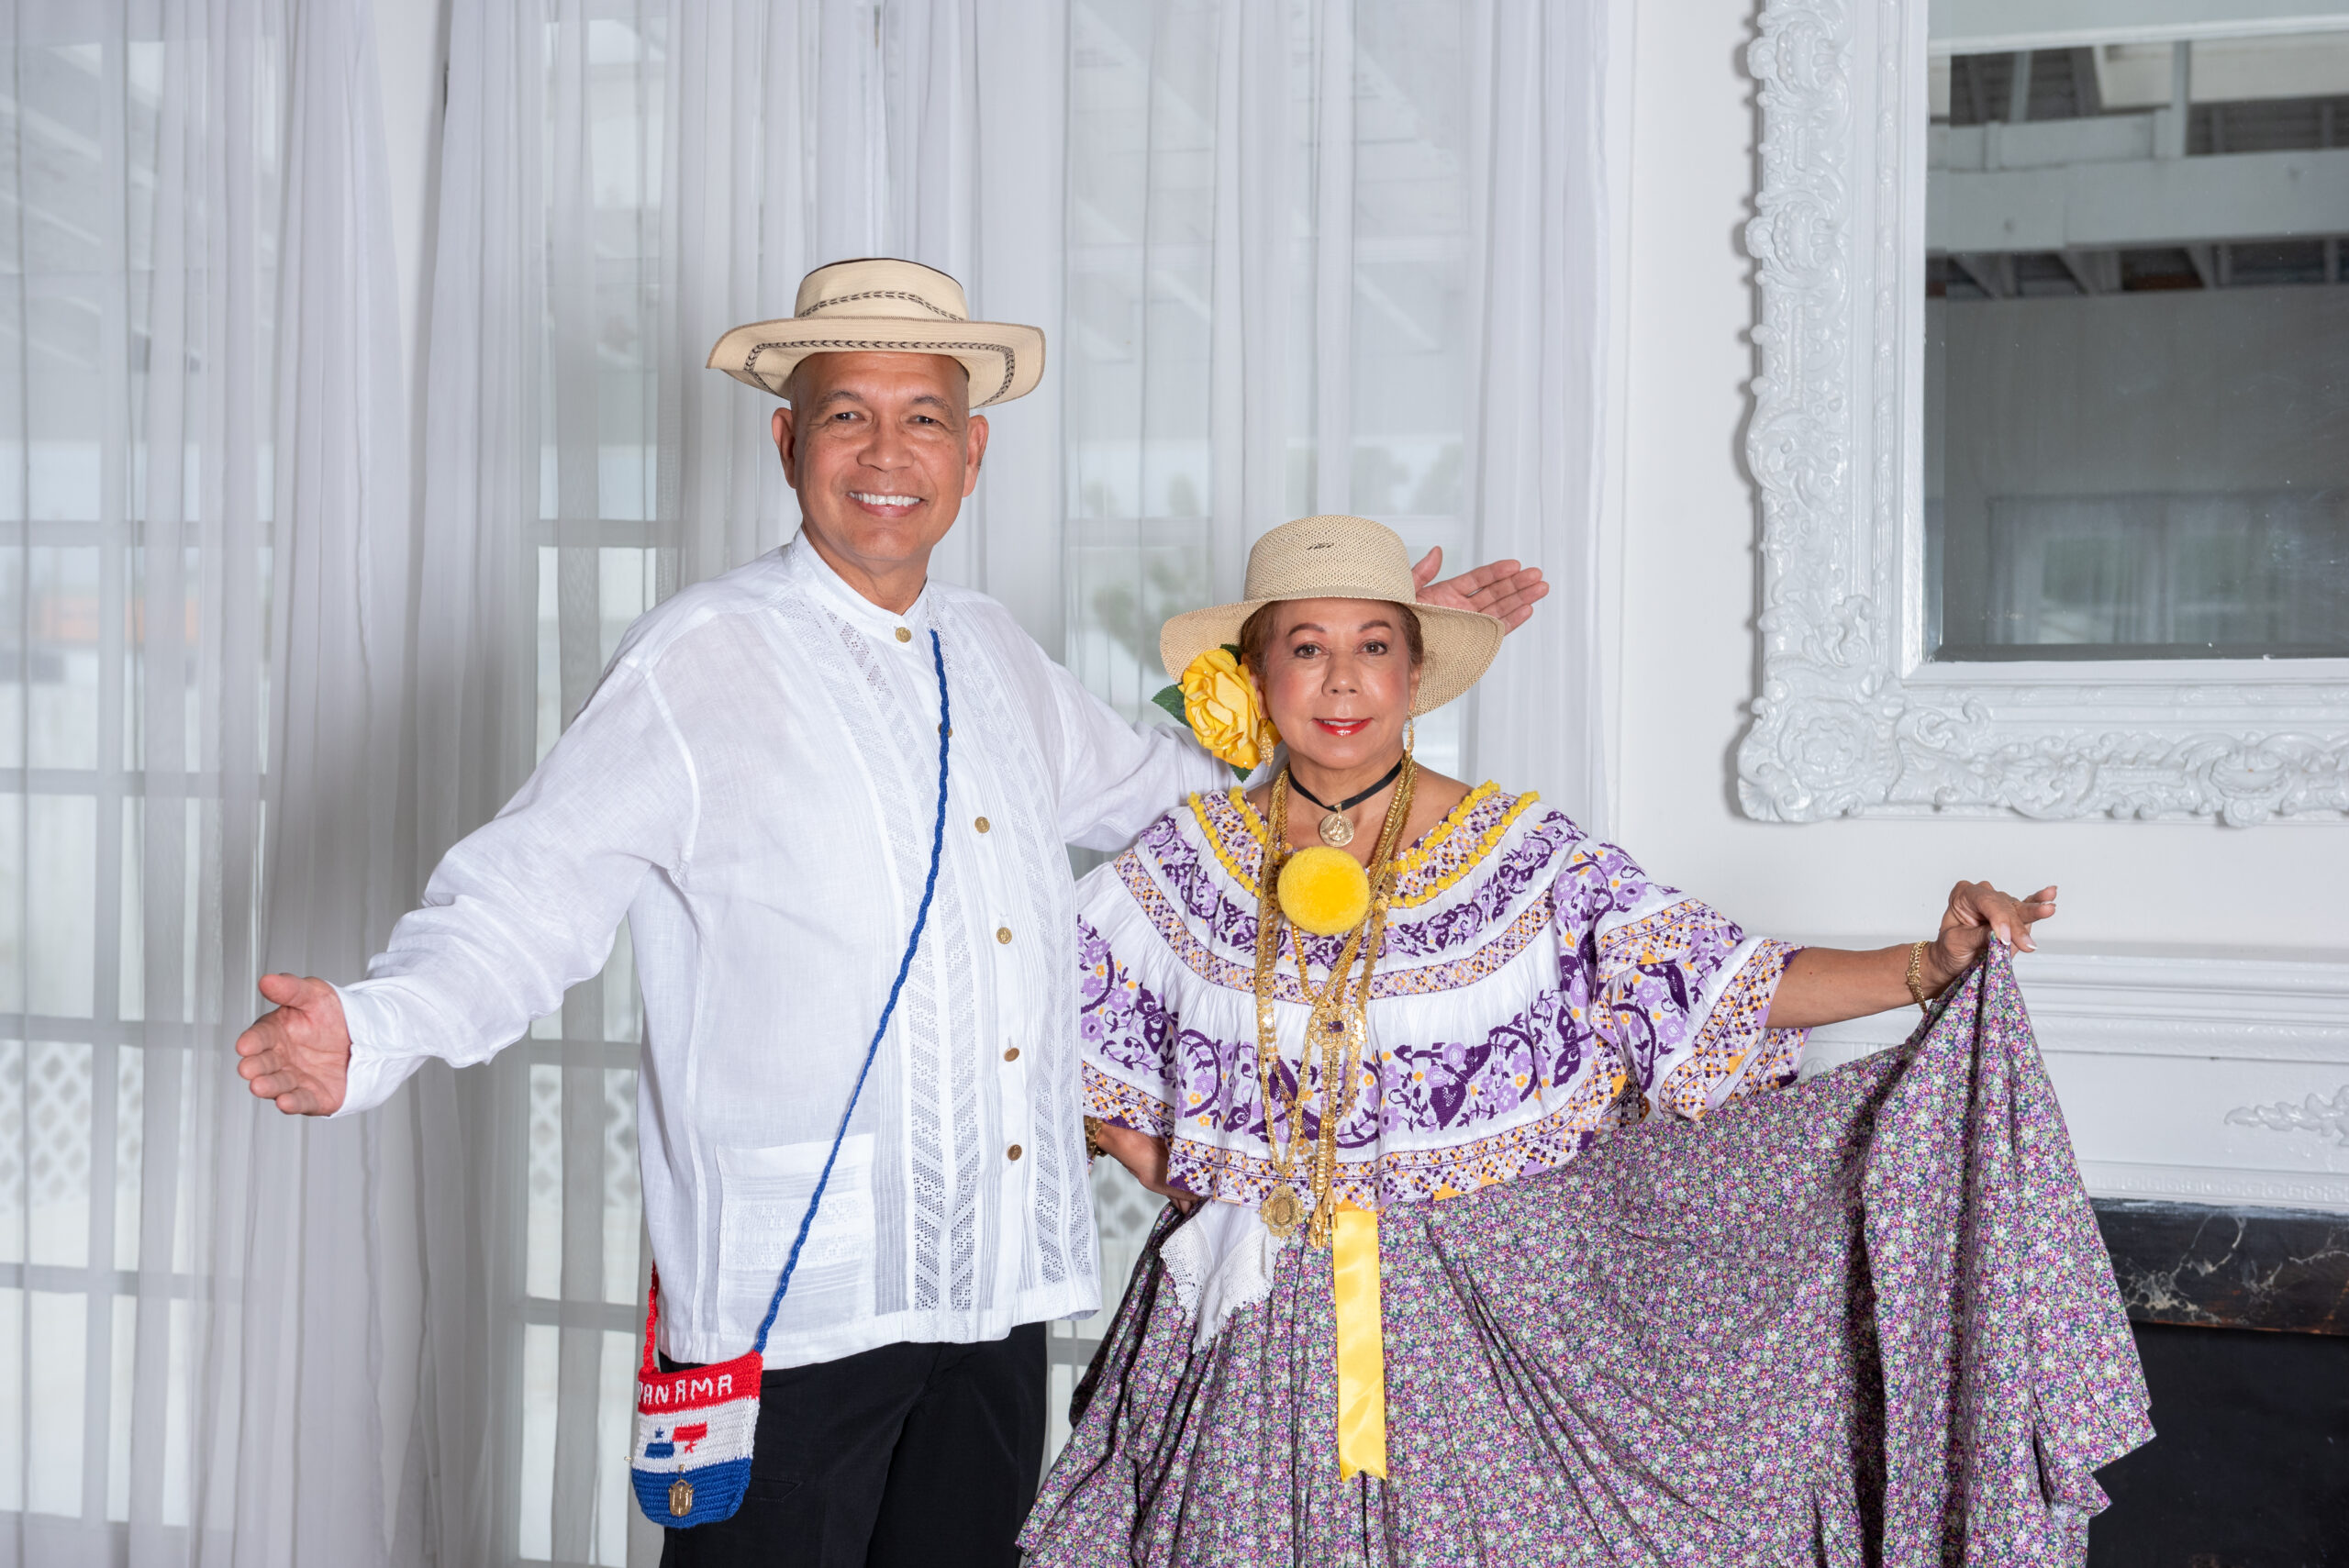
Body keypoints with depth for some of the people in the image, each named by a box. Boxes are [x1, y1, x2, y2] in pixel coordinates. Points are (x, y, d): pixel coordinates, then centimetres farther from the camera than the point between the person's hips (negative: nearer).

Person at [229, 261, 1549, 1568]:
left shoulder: (994, 652, 12)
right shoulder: (700, 660, -7)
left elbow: (1147, 788, 29)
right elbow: (530, 896, -11)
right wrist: (374, 1032, -29)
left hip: (1000, 1281, 6)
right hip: (789, 1301, -6)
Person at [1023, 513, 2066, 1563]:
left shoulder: (1526, 857, -4)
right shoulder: (1190, 860, 2)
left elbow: (1726, 985, -10)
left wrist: (1929, 964, -23)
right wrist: (1170, 1178, 5)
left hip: (1475, 1320, -1)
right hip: (1248, 1322, 2)